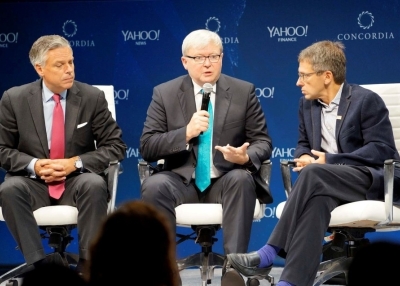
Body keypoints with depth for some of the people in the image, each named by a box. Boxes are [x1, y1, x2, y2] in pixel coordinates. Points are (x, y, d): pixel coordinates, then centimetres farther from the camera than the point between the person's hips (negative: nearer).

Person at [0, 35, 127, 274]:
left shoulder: (92, 97, -1)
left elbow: (116, 146, 0)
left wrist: (76, 163, -15)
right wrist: (34, 165, -16)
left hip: (78, 179, 0)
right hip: (33, 181, 0)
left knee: (95, 185, -35)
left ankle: (88, 264, -28)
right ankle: (38, 264, -31)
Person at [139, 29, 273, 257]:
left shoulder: (244, 92, 5)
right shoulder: (164, 94, 4)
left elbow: (263, 142, 5)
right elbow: (147, 148, -2)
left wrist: (246, 157, -20)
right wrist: (186, 133, -19)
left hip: (227, 181, 0)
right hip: (182, 181, 0)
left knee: (241, 179, -34)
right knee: (154, 185, -31)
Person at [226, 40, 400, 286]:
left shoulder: (366, 100, -6)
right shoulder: (307, 103, 14)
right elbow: (304, 145, 23)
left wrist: (329, 160, -20)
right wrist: (305, 158, -4)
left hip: (372, 180, -5)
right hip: (327, 182, 5)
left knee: (314, 174, -34)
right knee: (317, 198, -36)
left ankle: (270, 253, -37)